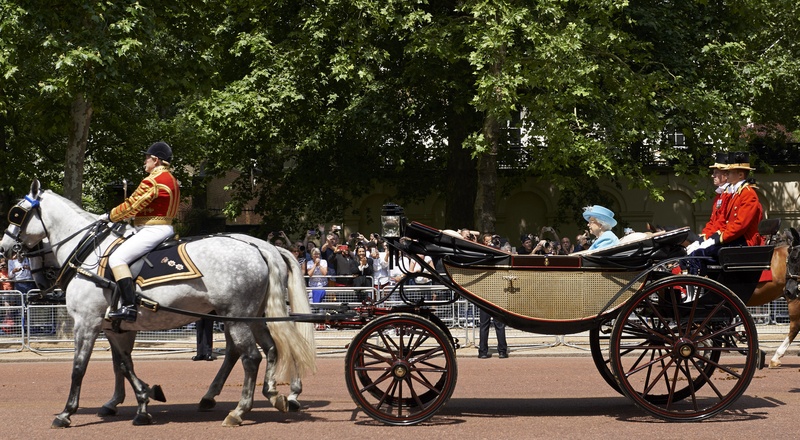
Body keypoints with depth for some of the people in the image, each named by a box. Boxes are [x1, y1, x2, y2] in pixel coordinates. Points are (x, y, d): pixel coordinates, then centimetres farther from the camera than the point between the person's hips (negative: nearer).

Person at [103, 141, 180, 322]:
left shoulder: (152, 181, -15)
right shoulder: (172, 180, 17)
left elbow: (131, 207, -13)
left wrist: (109, 216, 2)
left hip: (153, 231, -11)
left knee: (117, 258, -20)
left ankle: (129, 306, -32)